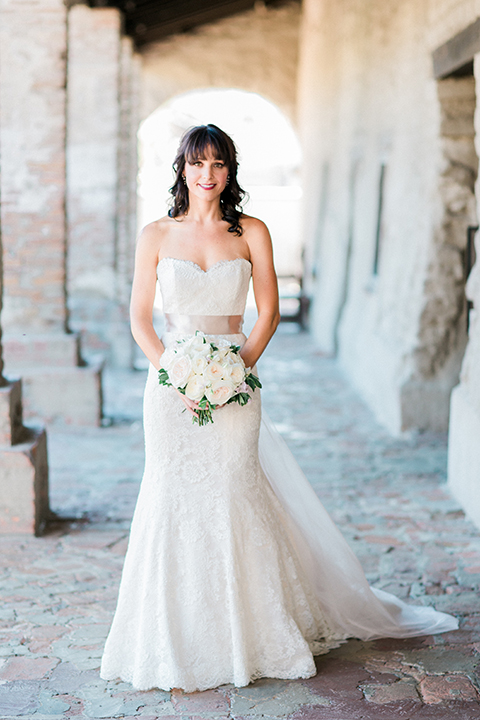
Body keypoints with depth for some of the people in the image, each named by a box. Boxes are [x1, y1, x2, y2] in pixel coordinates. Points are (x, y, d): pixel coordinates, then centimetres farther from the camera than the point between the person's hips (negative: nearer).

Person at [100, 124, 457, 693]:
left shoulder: (251, 233, 3)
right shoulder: (156, 235, 3)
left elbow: (268, 312, 3)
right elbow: (140, 320, 2)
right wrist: (178, 378, -10)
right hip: (171, 383, 1)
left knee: (233, 499, 1)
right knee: (173, 500, 1)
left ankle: (247, 636, 18)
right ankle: (174, 641, 15)